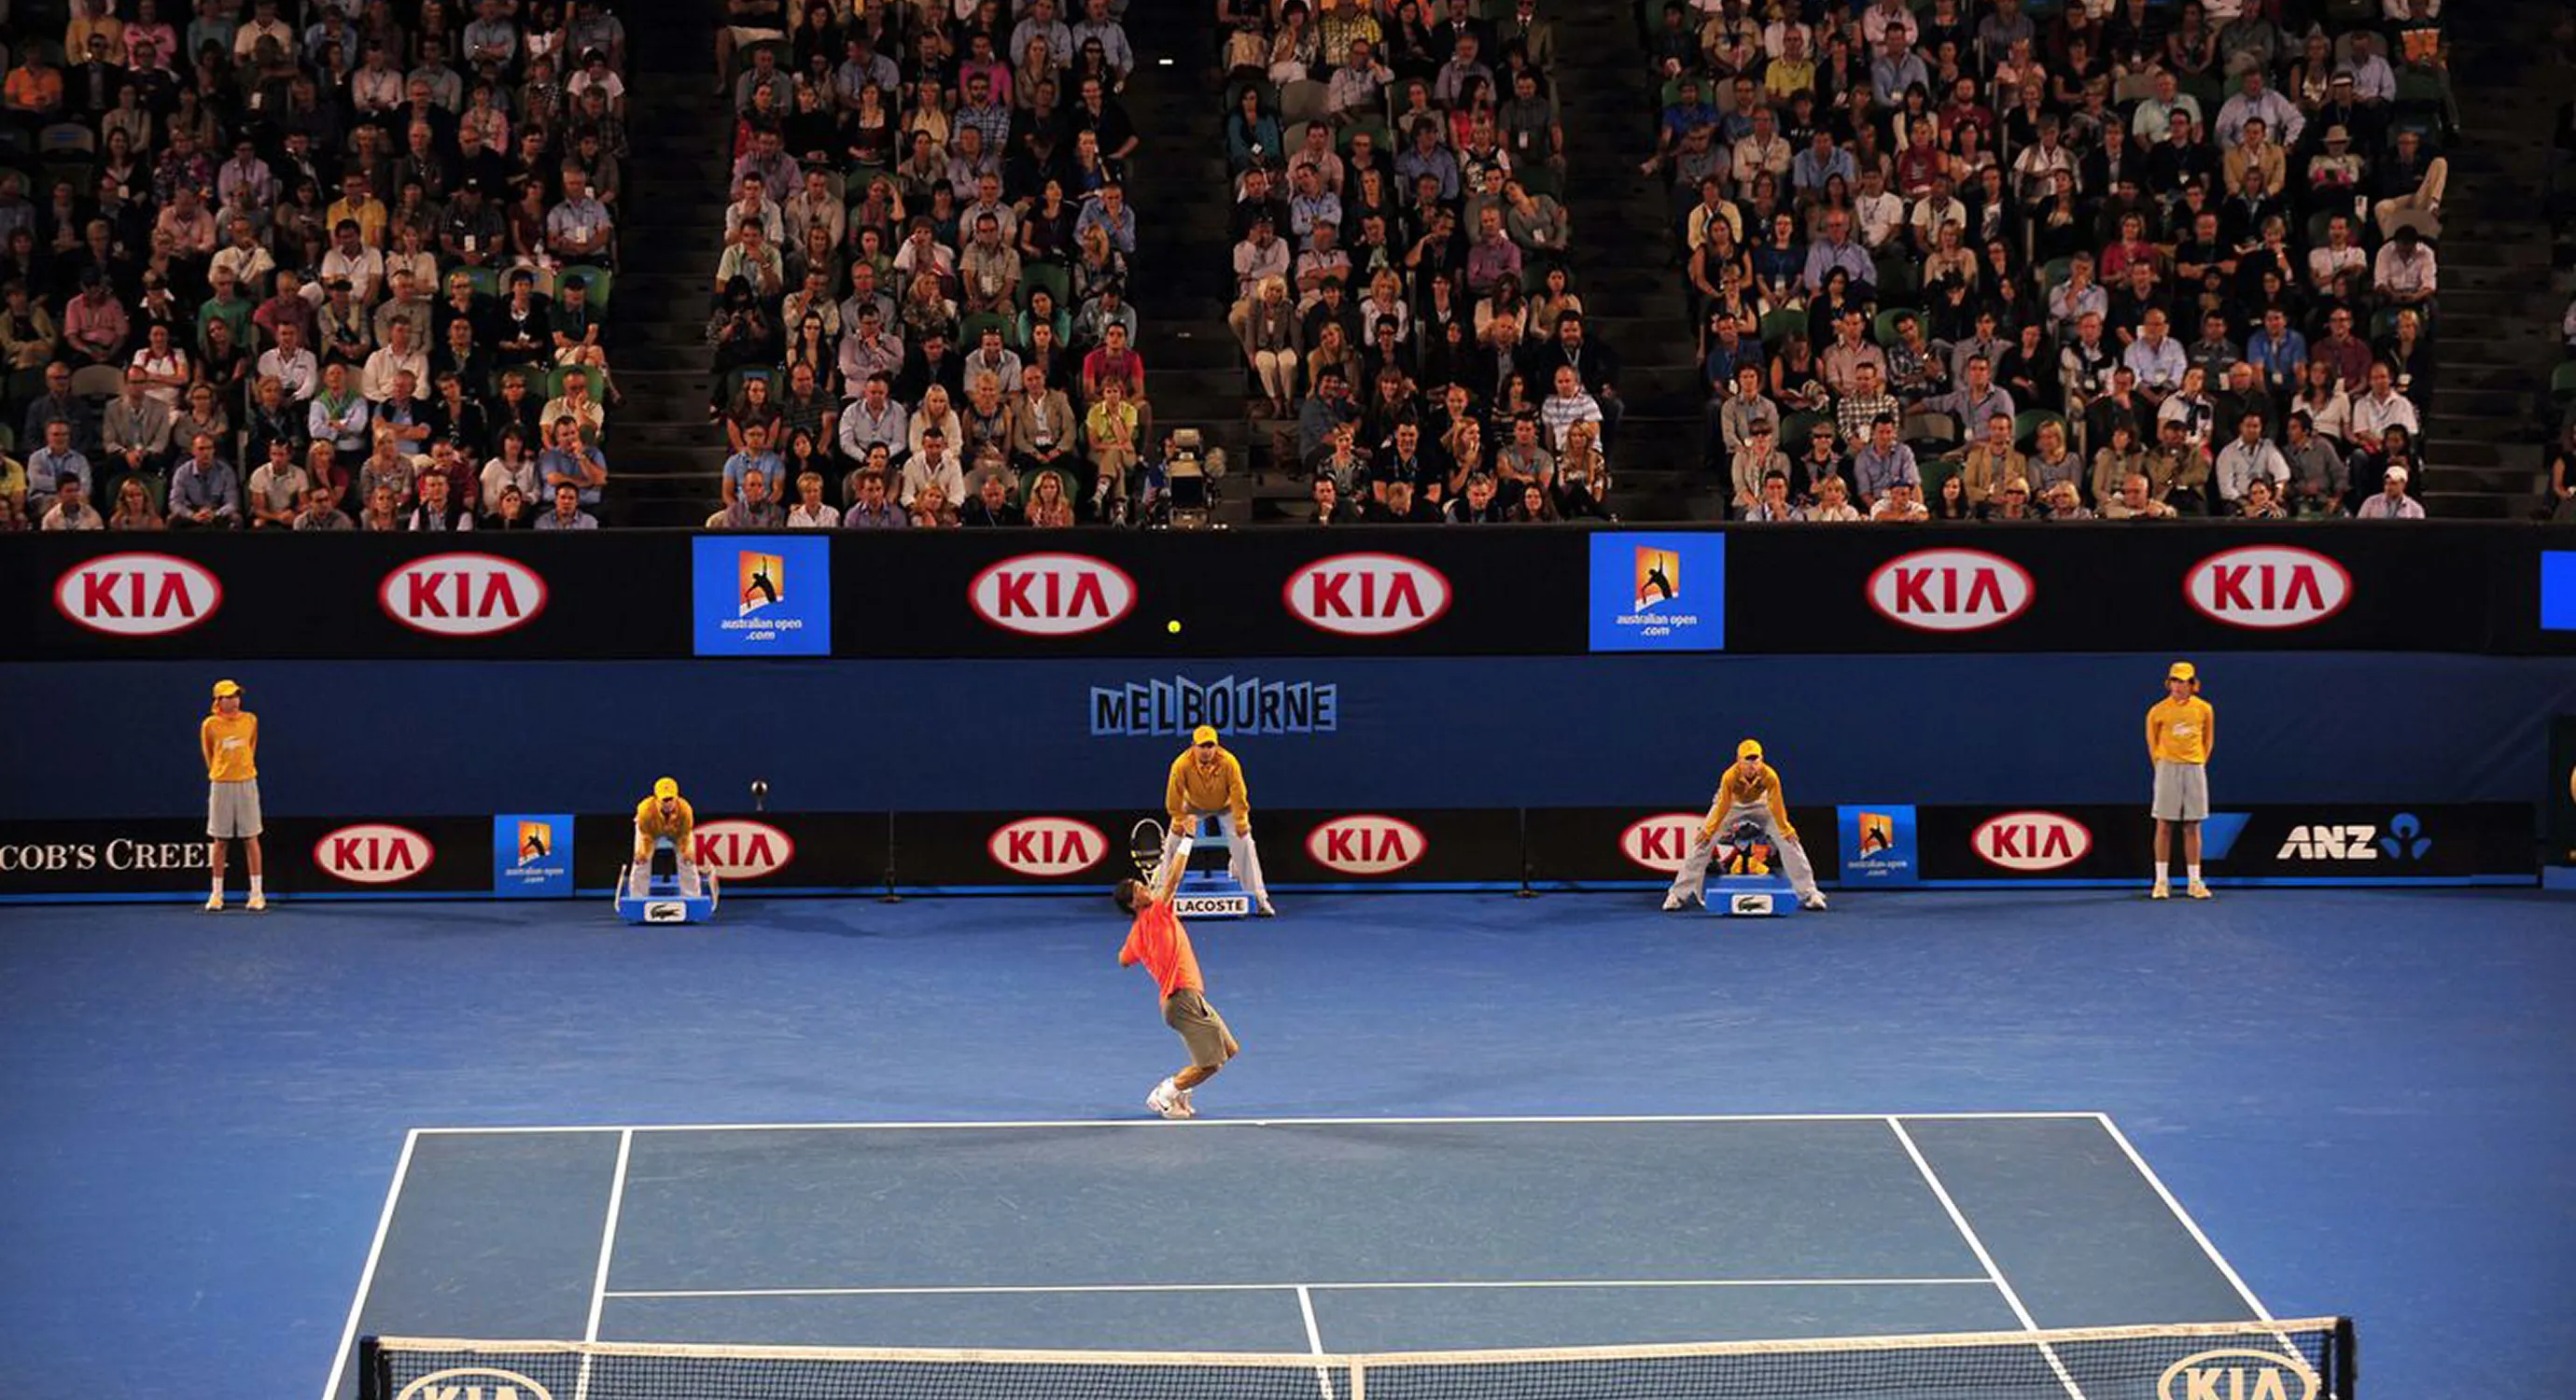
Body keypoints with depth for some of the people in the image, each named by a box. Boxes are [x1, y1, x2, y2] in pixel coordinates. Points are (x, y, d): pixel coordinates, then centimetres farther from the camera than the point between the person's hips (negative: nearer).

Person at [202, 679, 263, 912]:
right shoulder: (210, 725, -2)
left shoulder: (251, 720, 3)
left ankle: (257, 893, 3)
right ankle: (216, 894, 9)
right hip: (220, 786, -1)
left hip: (247, 784, 1)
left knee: (251, 838, 1)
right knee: (220, 840, 3)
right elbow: (208, 754, 10)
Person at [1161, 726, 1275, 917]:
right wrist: (1179, 821, -20)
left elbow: (1238, 792, -26)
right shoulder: (1182, 764, -32)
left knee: (1245, 844, -11)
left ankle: (1259, 899, -2)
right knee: (1172, 842, -10)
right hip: (1193, 806, 1)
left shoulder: (1228, 762, -33)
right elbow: (1175, 794, -23)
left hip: (1226, 807, -1)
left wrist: (1241, 821, -25)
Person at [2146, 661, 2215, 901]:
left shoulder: (2204, 709, 3)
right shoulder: (2158, 711, -2)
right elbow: (2152, 741, 9)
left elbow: (2208, 740, 14)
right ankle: (2161, 882, 0)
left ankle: (2194, 882, 6)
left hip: (2195, 770, 2)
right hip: (2168, 769, -2)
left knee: (2192, 827, 4)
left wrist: (2199, 763, 9)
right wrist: (2160, 765, 6)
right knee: (2164, 825, -3)